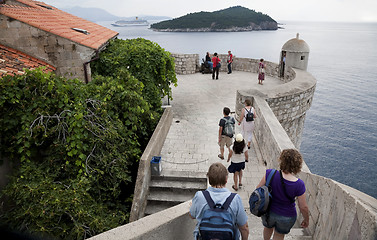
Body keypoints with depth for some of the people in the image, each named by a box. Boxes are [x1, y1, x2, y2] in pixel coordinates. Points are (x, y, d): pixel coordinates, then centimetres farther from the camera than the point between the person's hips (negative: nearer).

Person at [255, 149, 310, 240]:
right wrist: (306, 220, 5)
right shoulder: (299, 184, -27)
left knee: (268, 228, 34)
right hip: (286, 217, -1)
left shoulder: (270, 173, -27)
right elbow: (303, 207, -15)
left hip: (268, 212, 2)